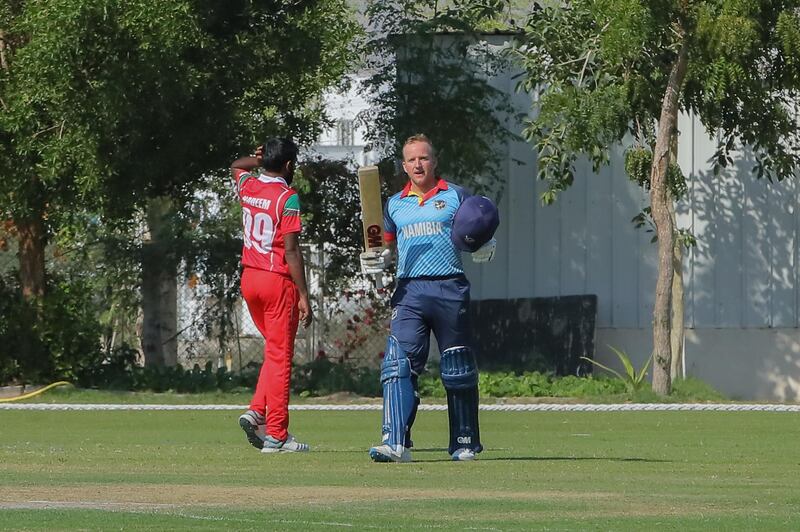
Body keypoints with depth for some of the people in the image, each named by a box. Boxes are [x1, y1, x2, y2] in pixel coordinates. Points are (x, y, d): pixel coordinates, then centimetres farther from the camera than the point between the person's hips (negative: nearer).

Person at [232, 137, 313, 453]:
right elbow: (291, 251, -17)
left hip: (249, 277, 7)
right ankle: (276, 436, -3)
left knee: (275, 351, 20)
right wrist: (304, 296, -16)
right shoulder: (286, 197, -13)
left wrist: (263, 159, 22)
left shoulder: (247, 186, 6)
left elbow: (237, 166, 34)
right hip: (278, 281, -7)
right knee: (280, 356, -3)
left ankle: (257, 412, 3)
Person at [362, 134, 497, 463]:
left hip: (450, 289, -2)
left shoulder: (455, 196, 6)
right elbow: (388, 248, 23)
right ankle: (396, 443, -22)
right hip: (409, 292, 2)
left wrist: (484, 249, -15)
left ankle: (465, 443, 18)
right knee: (399, 365, -14)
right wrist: (376, 262, 1)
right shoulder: (395, 205, 15)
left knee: (458, 371, 5)